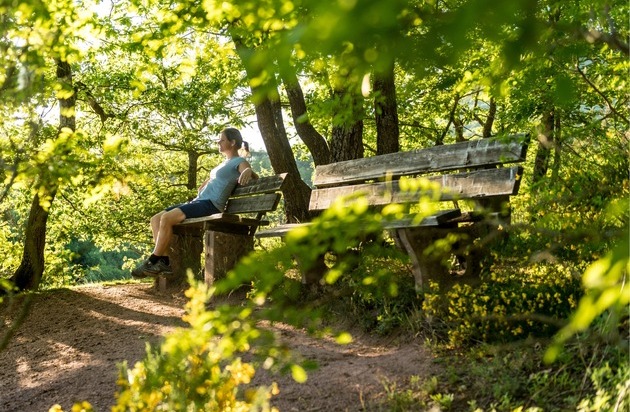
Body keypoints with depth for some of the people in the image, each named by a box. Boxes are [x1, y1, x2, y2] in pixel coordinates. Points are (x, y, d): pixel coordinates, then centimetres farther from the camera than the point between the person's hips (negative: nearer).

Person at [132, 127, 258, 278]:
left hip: (211, 205, -10)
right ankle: (164, 262, -12)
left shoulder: (240, 162, 2)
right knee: (156, 219, -4)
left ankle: (153, 262, -18)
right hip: (198, 201, 10)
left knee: (166, 218, -26)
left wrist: (249, 171, -37)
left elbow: (255, 178, -15)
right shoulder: (225, 163, 28)